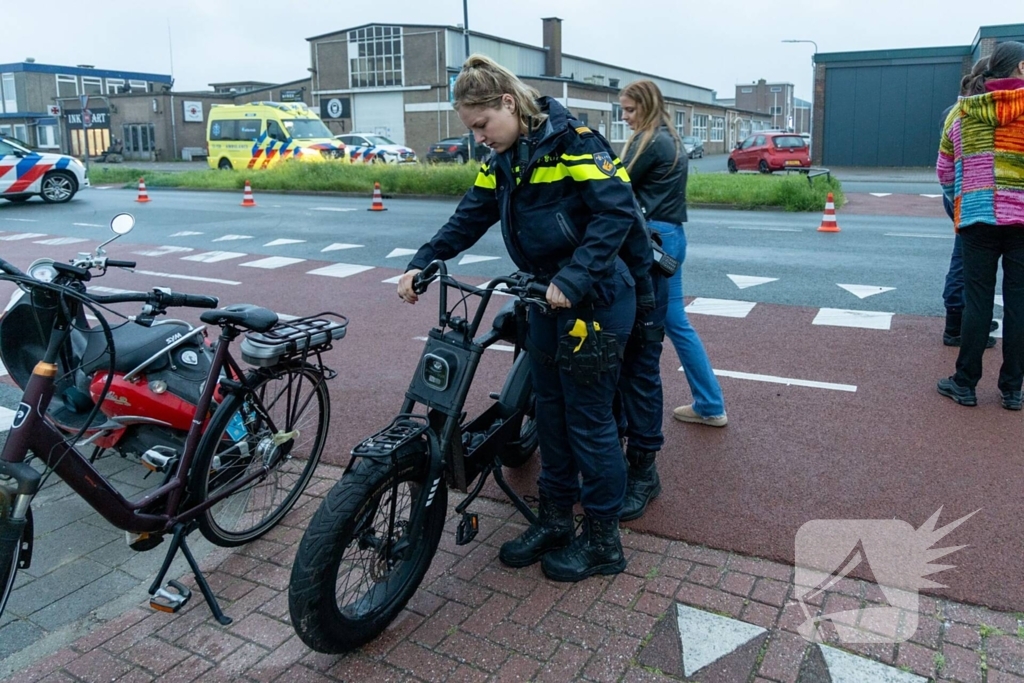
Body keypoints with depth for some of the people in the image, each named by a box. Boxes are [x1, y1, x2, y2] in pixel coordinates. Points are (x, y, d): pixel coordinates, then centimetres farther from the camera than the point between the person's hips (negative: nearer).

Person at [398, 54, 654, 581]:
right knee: (550, 411, 15)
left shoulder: (570, 141, -16)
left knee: (588, 418, 1)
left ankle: (603, 541, 19)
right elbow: (469, 219, 6)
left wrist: (572, 280, -29)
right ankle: (554, 521, 31)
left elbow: (616, 211, -24)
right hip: (546, 299, 8)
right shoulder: (502, 159, 8)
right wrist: (421, 265, -6)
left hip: (594, 301, -8)